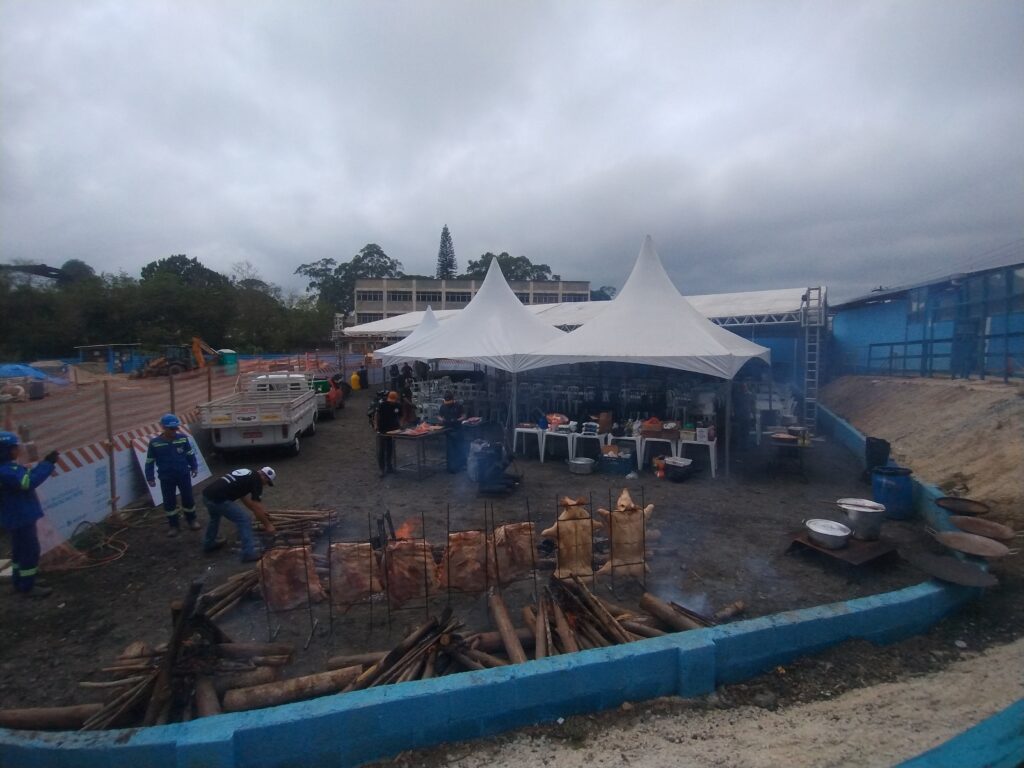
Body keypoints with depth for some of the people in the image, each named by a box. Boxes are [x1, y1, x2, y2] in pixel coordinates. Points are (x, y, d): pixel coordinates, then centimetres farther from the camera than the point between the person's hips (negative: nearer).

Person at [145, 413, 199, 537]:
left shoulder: (183, 438, -7)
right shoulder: (155, 443, -9)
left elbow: (190, 454, 6)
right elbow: (150, 462, -1)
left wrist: (194, 467, 6)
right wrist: (150, 478, -1)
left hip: (184, 475, 1)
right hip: (166, 478, -1)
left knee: (188, 498, 11)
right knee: (169, 502, 10)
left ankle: (191, 519, 31)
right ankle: (173, 524, 26)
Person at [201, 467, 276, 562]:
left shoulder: (245, 474, 24)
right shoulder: (256, 480, -1)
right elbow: (256, 507, -2)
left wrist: (260, 512, 43)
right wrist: (267, 524, 10)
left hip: (207, 495, 9)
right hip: (218, 499, -9)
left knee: (215, 518, 38)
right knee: (244, 520, 2)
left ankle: (209, 544, 55)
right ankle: (249, 553, 8)